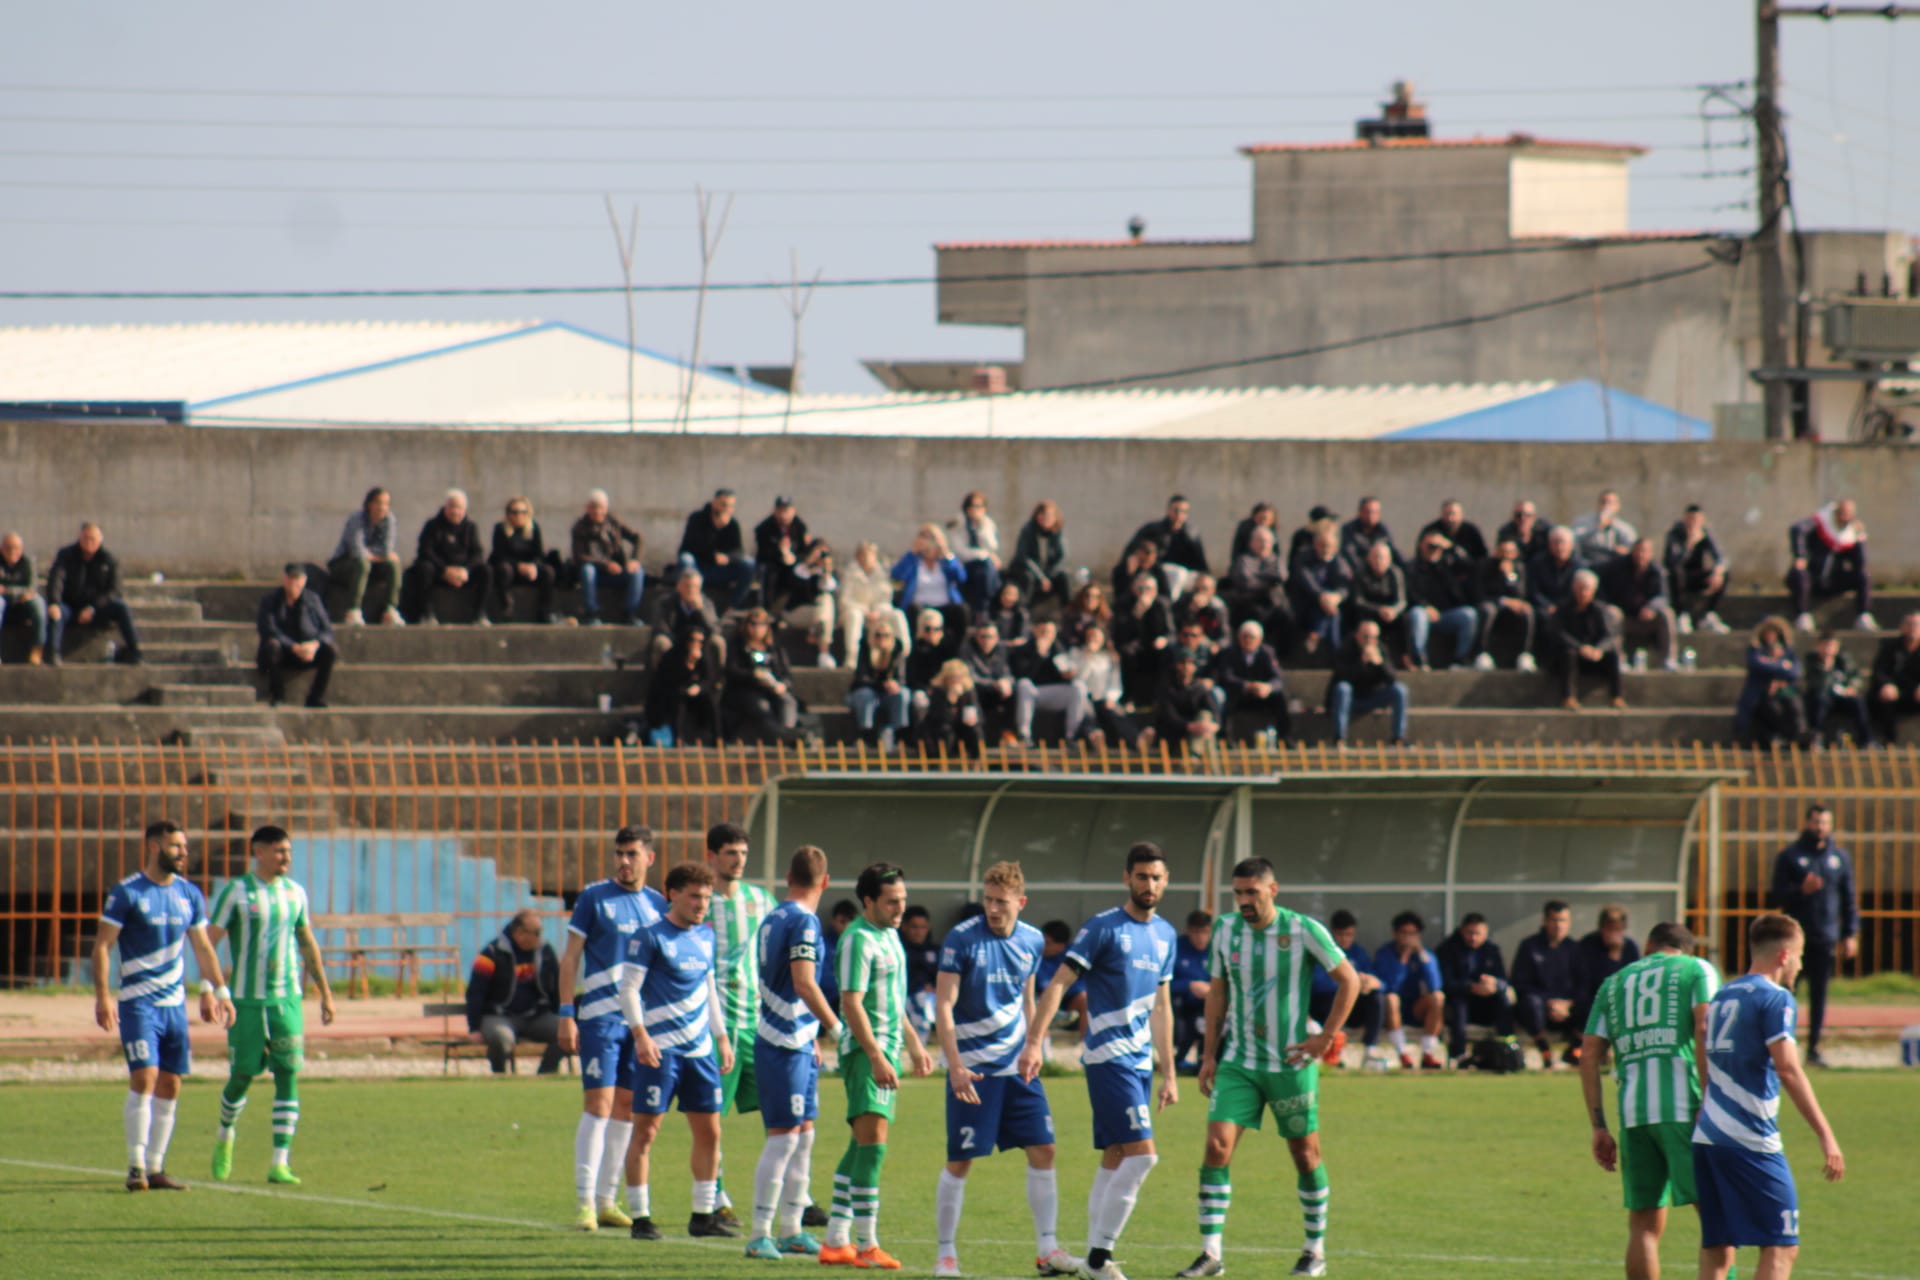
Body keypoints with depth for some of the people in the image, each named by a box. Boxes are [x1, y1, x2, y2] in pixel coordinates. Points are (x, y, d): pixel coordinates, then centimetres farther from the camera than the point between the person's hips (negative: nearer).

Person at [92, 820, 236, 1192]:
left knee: (170, 1087, 5)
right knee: (144, 1078, -15)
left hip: (175, 1003, 6)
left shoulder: (190, 894, 9)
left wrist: (220, 991, 11)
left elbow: (202, 947, 18)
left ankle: (156, 1168, 11)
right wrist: (102, 996, -15)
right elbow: (102, 945, -7)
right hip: (138, 1003, -6)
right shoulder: (126, 893, -7)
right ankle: (136, 1166, -9)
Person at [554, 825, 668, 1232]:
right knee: (598, 1103, -10)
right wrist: (566, 1014, -9)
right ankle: (585, 1202, -8)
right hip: (600, 1015, -5)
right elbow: (570, 957, -2)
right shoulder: (594, 897, -2)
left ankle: (606, 1200, 13)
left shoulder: (657, 905, 10)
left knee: (626, 1108, 6)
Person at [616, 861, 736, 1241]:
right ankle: (641, 1218, -2)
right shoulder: (650, 937, -6)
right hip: (659, 1048, -7)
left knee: (709, 1132, 6)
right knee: (646, 1131, -5)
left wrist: (722, 1038, 20)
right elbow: (628, 988, -10)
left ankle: (703, 1217, 14)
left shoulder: (705, 936, 14)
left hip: (699, 1049, 7)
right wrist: (640, 1034, -21)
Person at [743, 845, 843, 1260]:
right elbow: (804, 983, -23)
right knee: (784, 1137, -8)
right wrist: (835, 1026, -14)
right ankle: (760, 1233, -7)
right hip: (787, 1048, -9)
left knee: (803, 1135, 14)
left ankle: (791, 1229, 19)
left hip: (794, 1043, 9)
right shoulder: (803, 922, -14)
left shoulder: (773, 919, 14)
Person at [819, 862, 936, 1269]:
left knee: (861, 1146, 11)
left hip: (886, 1049, 10)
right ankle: (866, 1245, -18)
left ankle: (836, 1241, 15)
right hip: (865, 1051, -10)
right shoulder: (858, 939, -14)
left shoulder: (890, 935, 16)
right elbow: (852, 1004, -20)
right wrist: (876, 1057, -25)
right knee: (872, 1143, -16)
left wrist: (914, 1044, 30)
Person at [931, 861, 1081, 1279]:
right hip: (972, 1068, -5)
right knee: (960, 1162, -4)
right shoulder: (962, 939, -12)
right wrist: (955, 1065, -23)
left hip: (1016, 1065, 5)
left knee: (1042, 1151, 0)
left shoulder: (1031, 941, 4)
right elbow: (943, 1005, -14)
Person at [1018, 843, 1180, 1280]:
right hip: (1109, 1058, -8)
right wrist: (1034, 1042, -22)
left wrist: (1168, 1072, 21)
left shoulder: (1165, 935, 14)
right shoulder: (1103, 928, -9)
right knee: (1141, 1154, -15)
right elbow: (1058, 984, -12)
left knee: (1115, 1160, 9)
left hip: (1141, 1063, 8)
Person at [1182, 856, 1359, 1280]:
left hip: (1291, 1062, -3)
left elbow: (1349, 981, -3)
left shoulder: (1304, 931, -10)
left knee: (1305, 1154, 6)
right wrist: (1209, 1054, 5)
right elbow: (1217, 993, 11)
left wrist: (1325, 1038, -8)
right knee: (1217, 1146, -11)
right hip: (1237, 1062, 3)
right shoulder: (1225, 931, 1)